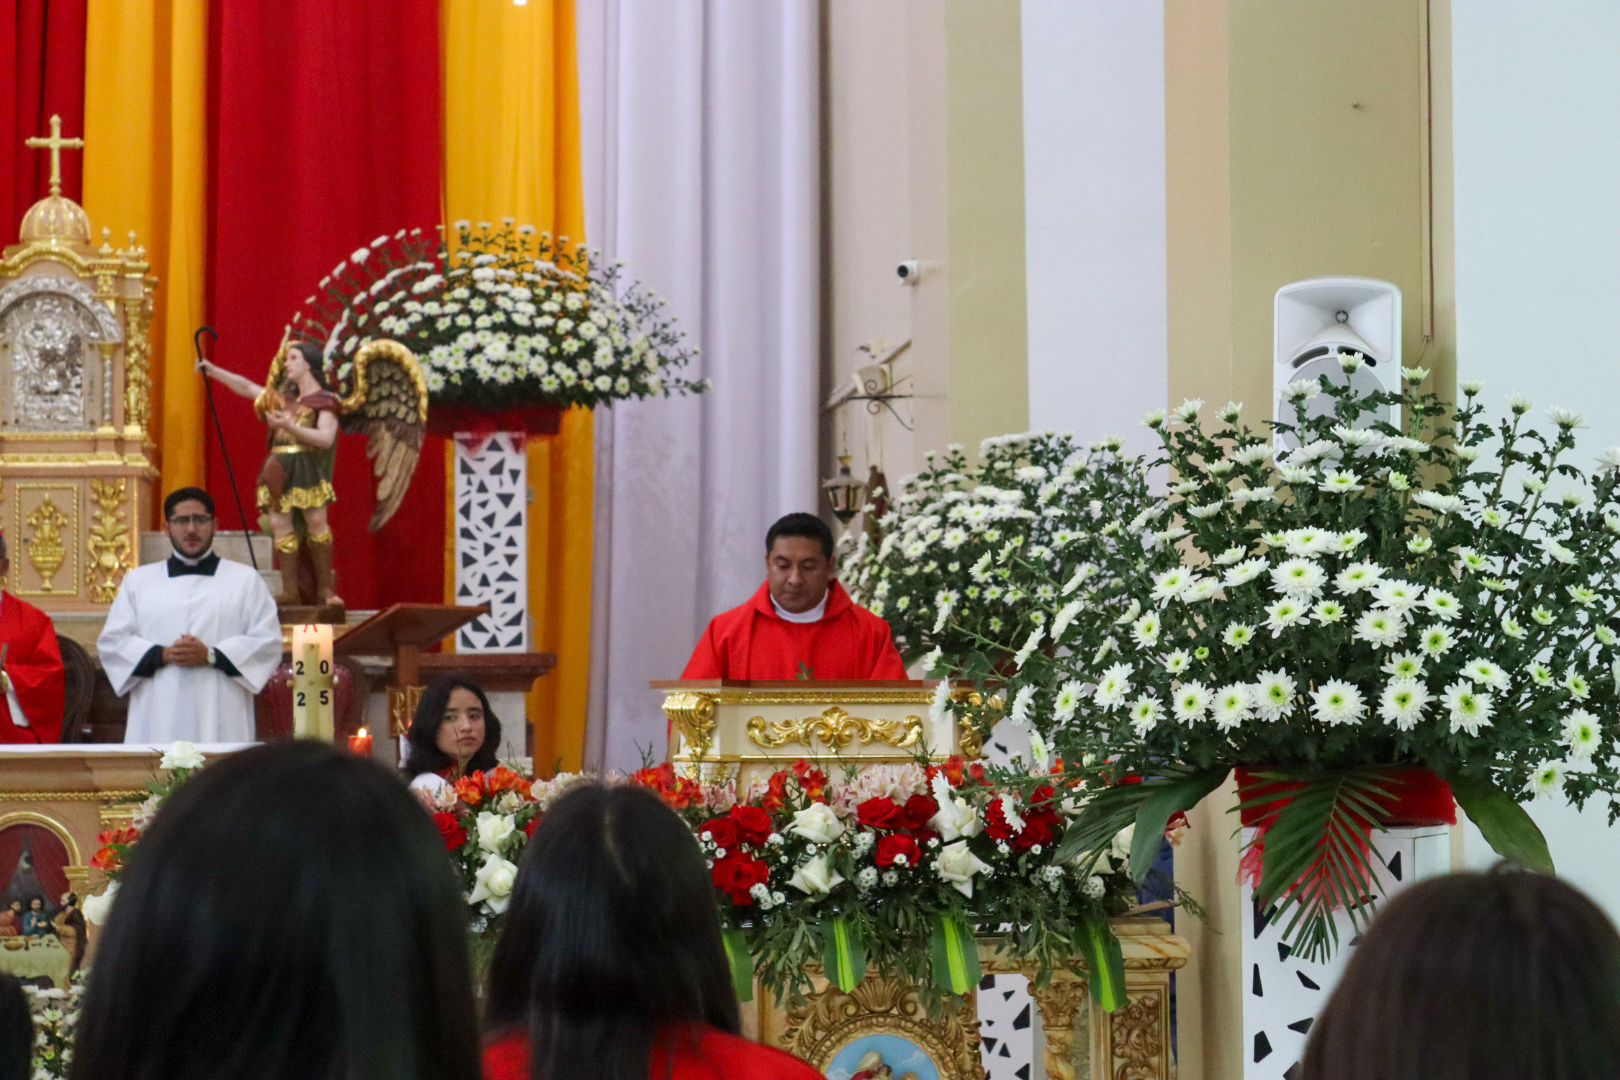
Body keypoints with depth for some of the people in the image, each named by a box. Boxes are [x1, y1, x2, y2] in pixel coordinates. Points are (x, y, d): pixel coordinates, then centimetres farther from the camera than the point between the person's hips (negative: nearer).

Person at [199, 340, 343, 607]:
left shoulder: (324, 401, 3)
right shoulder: (285, 399, 23)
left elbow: (326, 438, -11)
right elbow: (246, 387, 28)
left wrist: (289, 427, -21)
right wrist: (214, 371, 22)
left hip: (308, 468, -6)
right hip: (279, 471, 6)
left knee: (316, 521, -17)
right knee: (280, 525, -5)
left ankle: (325, 589, -14)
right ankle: (290, 591, -7)